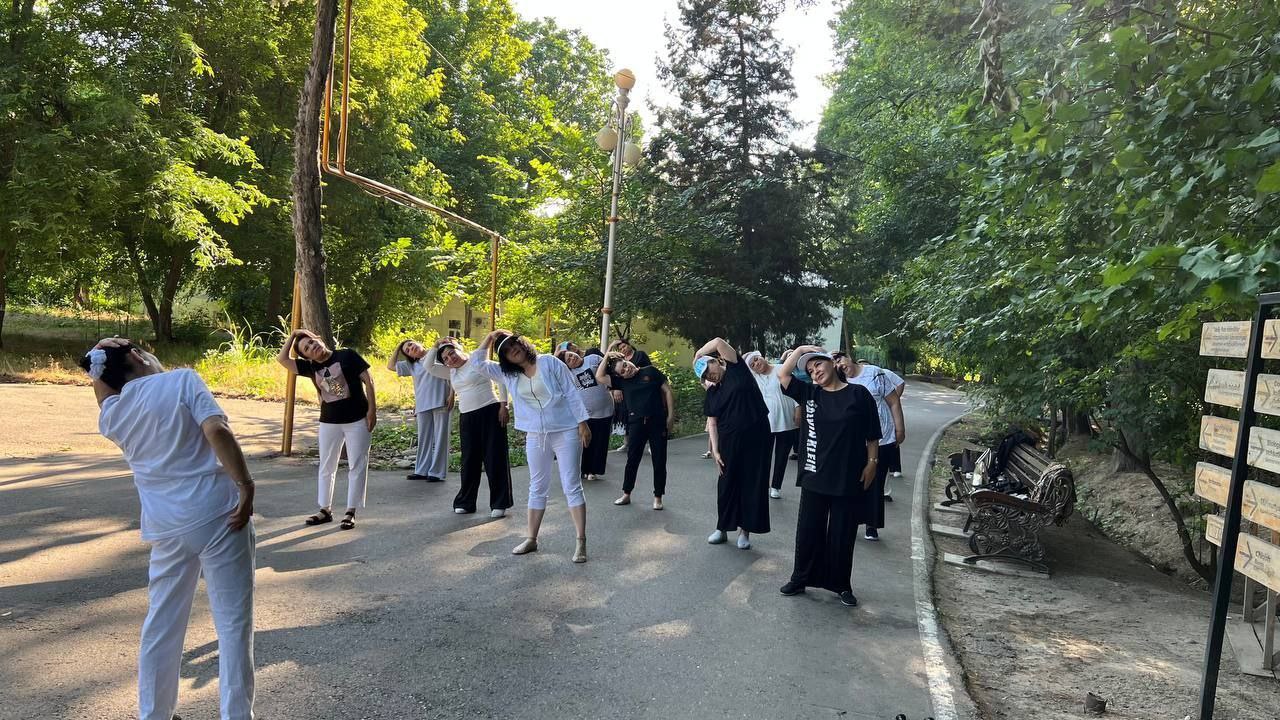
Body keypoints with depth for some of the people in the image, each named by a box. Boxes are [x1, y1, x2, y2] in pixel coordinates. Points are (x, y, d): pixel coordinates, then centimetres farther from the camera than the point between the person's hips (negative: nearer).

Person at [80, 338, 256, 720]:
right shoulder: (183, 380, -3)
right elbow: (217, 431, -18)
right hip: (218, 513, -5)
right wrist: (246, 485, -17)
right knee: (233, 621, 5)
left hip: (167, 526, 5)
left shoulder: (111, 416, 12)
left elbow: (105, 391, 38)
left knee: (161, 625, 19)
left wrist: (99, 366, 21)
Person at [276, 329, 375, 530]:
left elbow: (368, 381, -9)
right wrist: (293, 335, 2)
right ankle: (325, 510, 25)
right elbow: (282, 359, 3)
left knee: (357, 466, 2)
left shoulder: (347, 356, -8)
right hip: (329, 422, 5)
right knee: (326, 467, 12)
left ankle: (351, 512, 11)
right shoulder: (310, 367, 5)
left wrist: (372, 409, -14)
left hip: (357, 420, -5)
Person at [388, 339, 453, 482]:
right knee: (424, 438, 9)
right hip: (423, 406, 5)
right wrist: (397, 348, 16)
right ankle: (422, 470, 16)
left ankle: (437, 472, 2)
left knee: (440, 437, -1)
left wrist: (452, 395, -11)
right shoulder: (411, 365, 17)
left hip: (440, 403, -5)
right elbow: (390, 366, 18)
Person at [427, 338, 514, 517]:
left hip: (490, 412, -6)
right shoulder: (452, 372, 16)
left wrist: (503, 405, -12)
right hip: (466, 418, 6)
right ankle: (465, 502, 20)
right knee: (469, 460, 10)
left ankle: (499, 504, 2)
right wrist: (436, 346, 9)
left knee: (495, 458, -3)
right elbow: (429, 367, 17)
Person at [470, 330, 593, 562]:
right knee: (537, 488, 14)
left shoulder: (550, 363, -7)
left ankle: (581, 542, 1)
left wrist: (583, 422, -11)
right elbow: (477, 362, 6)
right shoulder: (507, 374, 7)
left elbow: (572, 393, -7)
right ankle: (532, 539, 24)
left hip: (566, 432, -5)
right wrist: (489, 338, 0)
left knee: (572, 487, -3)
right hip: (535, 437, 5)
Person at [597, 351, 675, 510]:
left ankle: (658, 497, 16)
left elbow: (667, 391, 1)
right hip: (636, 424, 2)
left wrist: (671, 415, -4)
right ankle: (626, 495, 20)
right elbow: (599, 377, 0)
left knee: (659, 461, 4)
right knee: (632, 460, 7)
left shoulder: (650, 371, 0)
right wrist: (606, 357, -3)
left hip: (657, 421, -2)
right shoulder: (621, 381, 6)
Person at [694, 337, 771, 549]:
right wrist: (715, 450, -3)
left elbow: (719, 343, -13)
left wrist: (698, 355, 1)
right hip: (730, 441, 4)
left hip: (756, 436, -4)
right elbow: (713, 424, 7)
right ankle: (722, 528, 24)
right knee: (728, 482, 10)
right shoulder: (712, 394, 9)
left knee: (753, 483, 3)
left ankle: (744, 529, 14)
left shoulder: (736, 369, -1)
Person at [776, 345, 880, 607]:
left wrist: (871, 463, -4)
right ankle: (800, 579, 26)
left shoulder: (858, 394, -4)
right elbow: (783, 374, -5)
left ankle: (842, 585, 24)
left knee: (842, 534, 9)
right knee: (808, 530, 10)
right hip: (814, 477, 3)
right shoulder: (809, 393, 4)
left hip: (848, 478, -2)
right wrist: (800, 350, -3)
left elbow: (872, 435, -1)